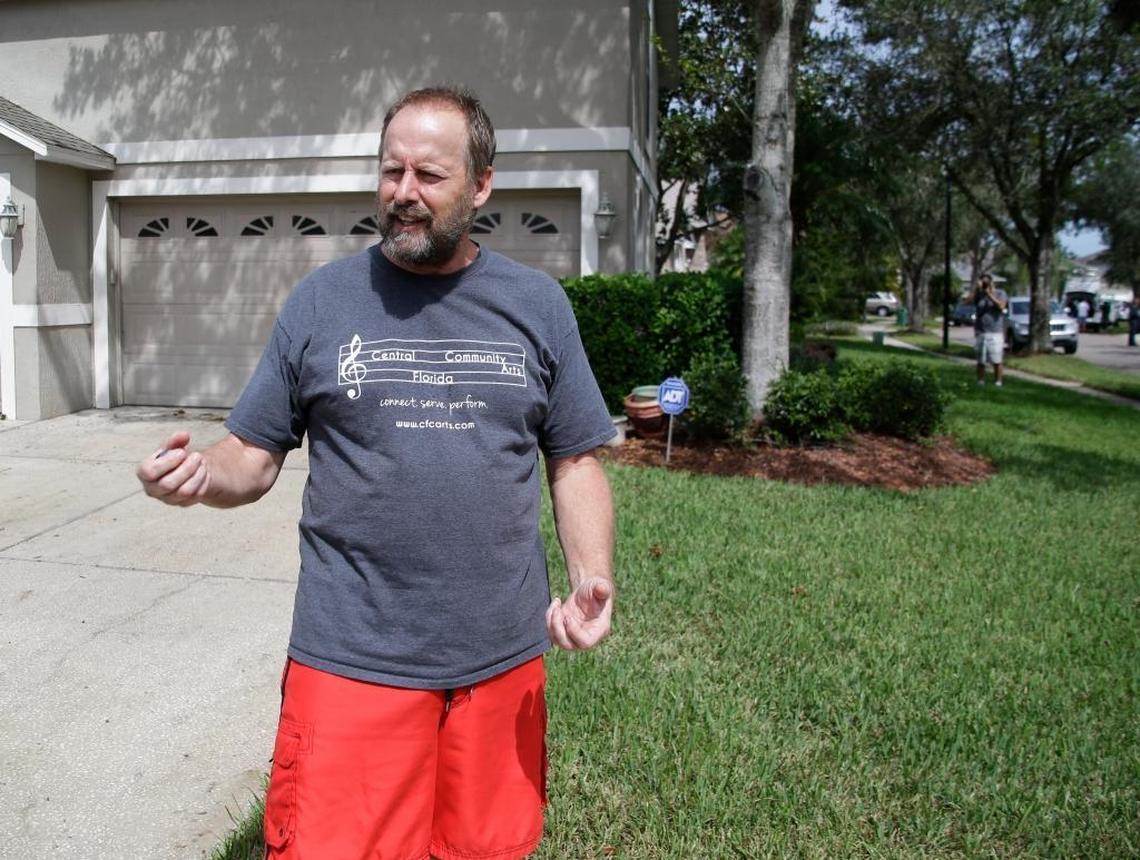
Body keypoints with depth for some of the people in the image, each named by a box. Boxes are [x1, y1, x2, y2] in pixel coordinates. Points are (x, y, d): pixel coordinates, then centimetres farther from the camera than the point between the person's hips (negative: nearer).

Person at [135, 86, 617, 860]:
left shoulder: (538, 304, 3)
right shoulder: (321, 301, 0)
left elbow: (575, 462, 6)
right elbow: (255, 458, 4)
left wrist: (593, 581, -9)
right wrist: (202, 476, -18)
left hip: (502, 654, 2)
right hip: (351, 658, -1)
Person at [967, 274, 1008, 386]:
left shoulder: (1000, 293, 4)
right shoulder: (978, 294, 10)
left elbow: (1001, 306, -13)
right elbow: (970, 300, -8)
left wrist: (990, 294, -15)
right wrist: (976, 288, -13)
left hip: (995, 333, -2)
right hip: (980, 333, 2)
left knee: (996, 360, -5)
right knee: (980, 361, 4)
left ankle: (998, 382, 1)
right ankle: (980, 382, 10)